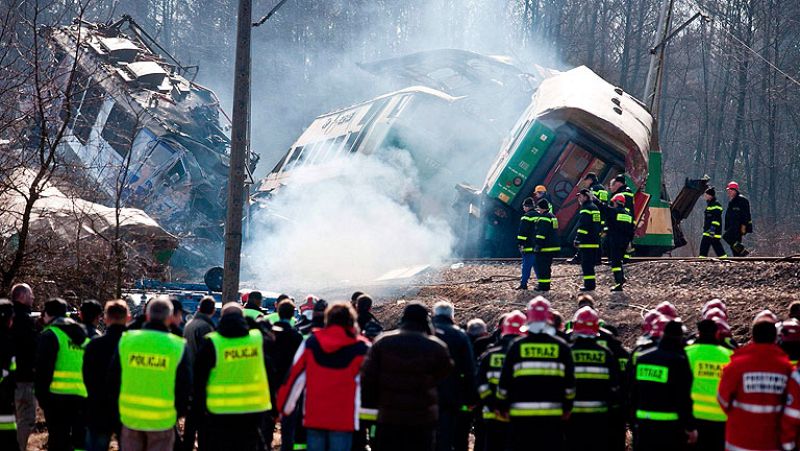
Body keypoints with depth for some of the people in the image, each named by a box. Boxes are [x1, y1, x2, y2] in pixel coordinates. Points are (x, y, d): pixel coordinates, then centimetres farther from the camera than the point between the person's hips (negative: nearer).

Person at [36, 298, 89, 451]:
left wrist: (41, 396, -5)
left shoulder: (51, 335, -3)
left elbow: (43, 369, -10)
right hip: (83, 397, 6)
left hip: (59, 397, -6)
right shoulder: (84, 336, 18)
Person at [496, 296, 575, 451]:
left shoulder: (516, 346, 0)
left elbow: (505, 380, 2)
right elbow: (569, 381, 6)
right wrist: (567, 406, 17)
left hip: (521, 412, 0)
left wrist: (502, 406, 14)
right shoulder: (561, 347, 3)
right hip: (552, 413, 0)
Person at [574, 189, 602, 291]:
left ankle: (589, 284, -9)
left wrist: (577, 239, -17)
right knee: (590, 264, 15)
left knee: (586, 264, -7)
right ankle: (592, 284, 16)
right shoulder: (595, 208, 18)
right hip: (595, 242, 9)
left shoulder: (585, 209, -12)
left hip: (587, 242, -9)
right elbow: (600, 225, 21)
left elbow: (582, 226, -18)